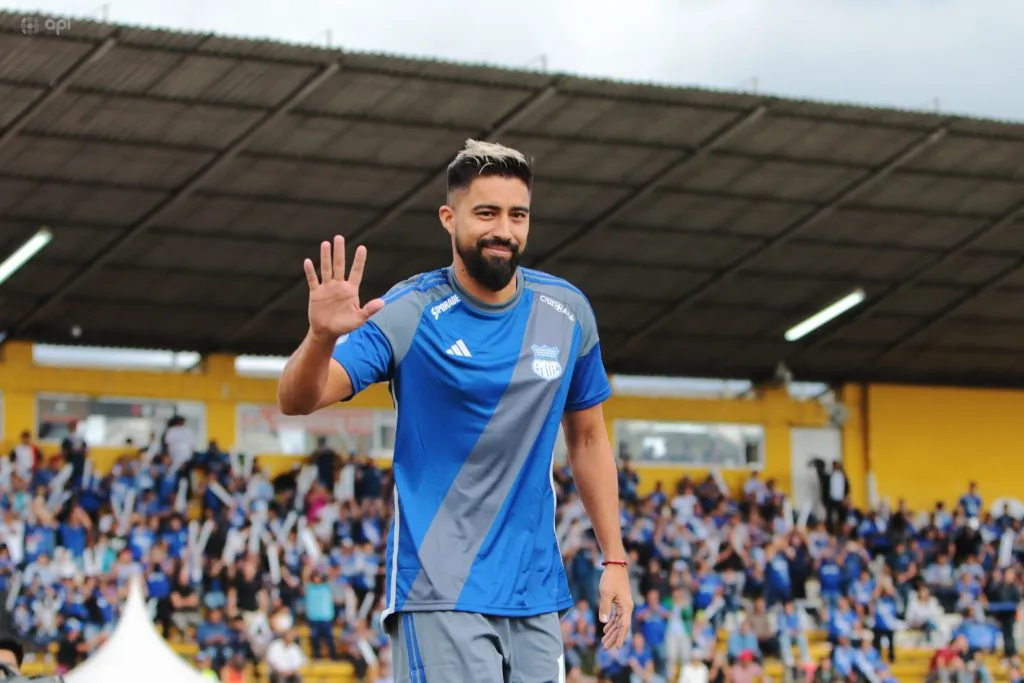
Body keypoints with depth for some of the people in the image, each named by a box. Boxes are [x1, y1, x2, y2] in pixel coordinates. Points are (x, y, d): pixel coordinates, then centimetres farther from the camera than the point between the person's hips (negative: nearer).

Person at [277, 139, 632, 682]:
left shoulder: (568, 312, 5)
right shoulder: (407, 313, -8)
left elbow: (587, 437, 16)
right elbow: (296, 401, -16)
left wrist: (614, 560, 11)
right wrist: (322, 337, -38)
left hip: (536, 596, 5)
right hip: (441, 595, -5)